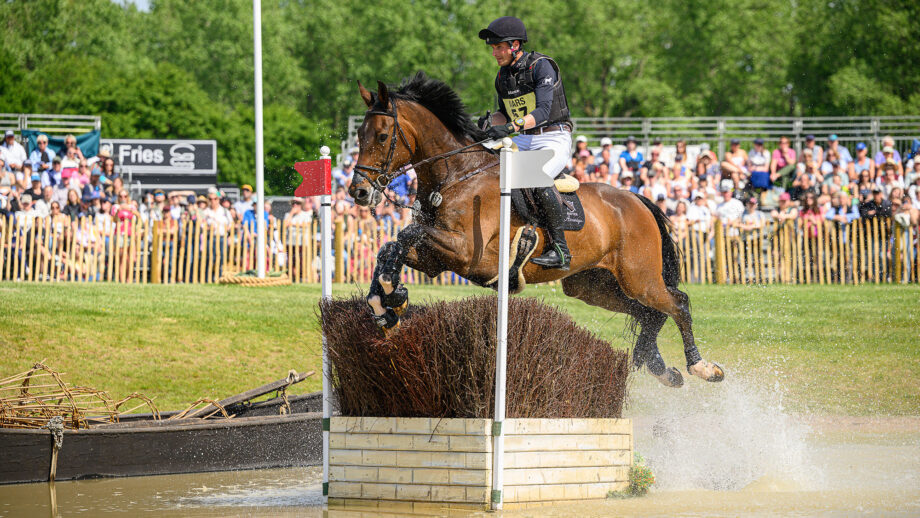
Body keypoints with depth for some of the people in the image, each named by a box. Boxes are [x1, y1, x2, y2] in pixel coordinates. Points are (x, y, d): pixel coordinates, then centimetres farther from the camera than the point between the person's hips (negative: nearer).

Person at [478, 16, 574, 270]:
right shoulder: (502, 76, 8)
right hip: (524, 141, 8)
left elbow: (543, 111, -26)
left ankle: (560, 249, -29)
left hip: (554, 138, -8)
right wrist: (490, 120, -4)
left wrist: (512, 126, -39)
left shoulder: (541, 66, -15)